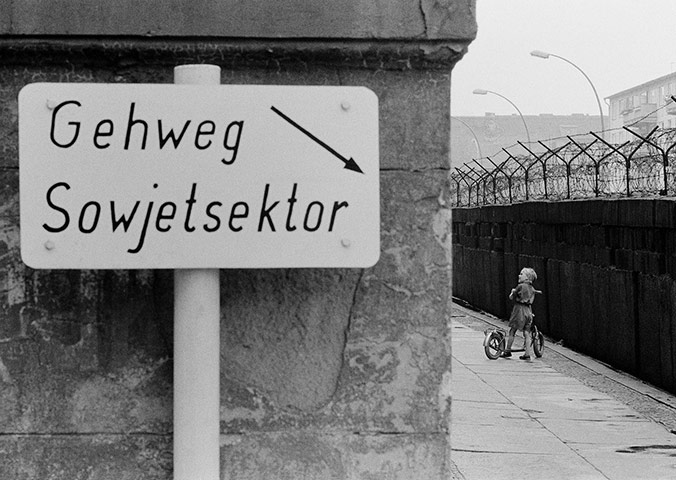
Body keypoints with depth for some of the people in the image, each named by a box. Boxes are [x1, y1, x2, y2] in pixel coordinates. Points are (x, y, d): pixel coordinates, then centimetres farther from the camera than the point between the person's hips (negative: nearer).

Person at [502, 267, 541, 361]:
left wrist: (512, 292, 15)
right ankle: (528, 354, 2)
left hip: (519, 310, -6)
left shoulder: (521, 286, -10)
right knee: (527, 333, 6)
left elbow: (511, 298, -4)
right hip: (529, 311, 6)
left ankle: (508, 350, 12)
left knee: (512, 331, 6)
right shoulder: (532, 288, 8)